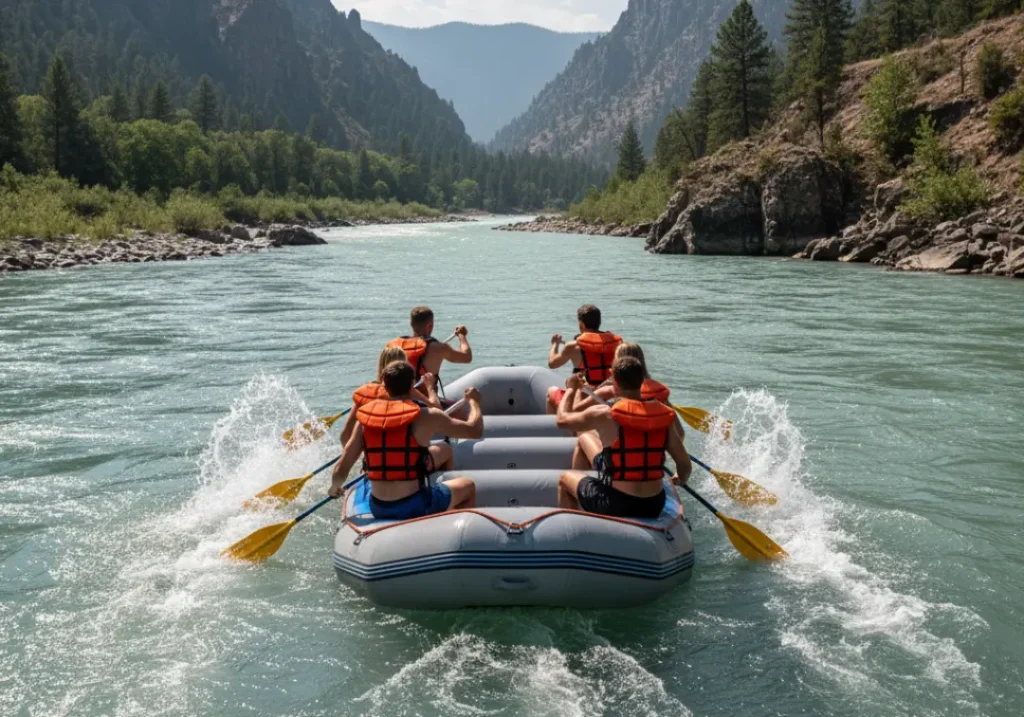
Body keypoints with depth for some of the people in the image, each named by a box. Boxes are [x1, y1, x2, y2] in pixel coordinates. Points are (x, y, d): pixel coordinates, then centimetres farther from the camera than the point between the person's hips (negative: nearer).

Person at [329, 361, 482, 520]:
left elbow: (340, 472, -3)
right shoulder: (426, 417, -13)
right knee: (468, 486, 27)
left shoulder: (366, 417, -2)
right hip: (414, 507, -5)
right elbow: (475, 430, -2)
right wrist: (473, 401, 18)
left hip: (378, 509, 5)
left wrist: (335, 488, 19)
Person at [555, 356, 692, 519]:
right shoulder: (665, 416, -5)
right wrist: (681, 479, 22)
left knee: (565, 478, 27)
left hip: (616, 507, -5)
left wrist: (571, 389, 19)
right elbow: (685, 465, -2)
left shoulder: (605, 415, -16)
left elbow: (562, 420, 1)